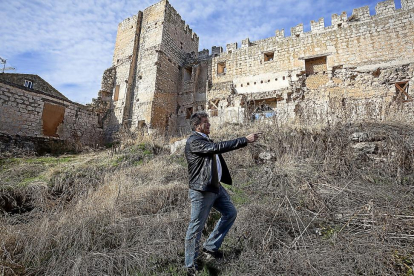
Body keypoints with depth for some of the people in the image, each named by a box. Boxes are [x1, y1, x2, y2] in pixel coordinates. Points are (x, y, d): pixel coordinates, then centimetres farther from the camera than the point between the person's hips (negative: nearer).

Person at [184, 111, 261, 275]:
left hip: (216, 186, 10)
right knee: (196, 228, 4)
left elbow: (219, 148, 13)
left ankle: (210, 248, 32)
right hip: (201, 190, -10)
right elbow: (217, 147, -27)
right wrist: (245, 140, -25)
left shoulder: (205, 139, 14)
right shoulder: (193, 141, -17)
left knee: (230, 213, 18)